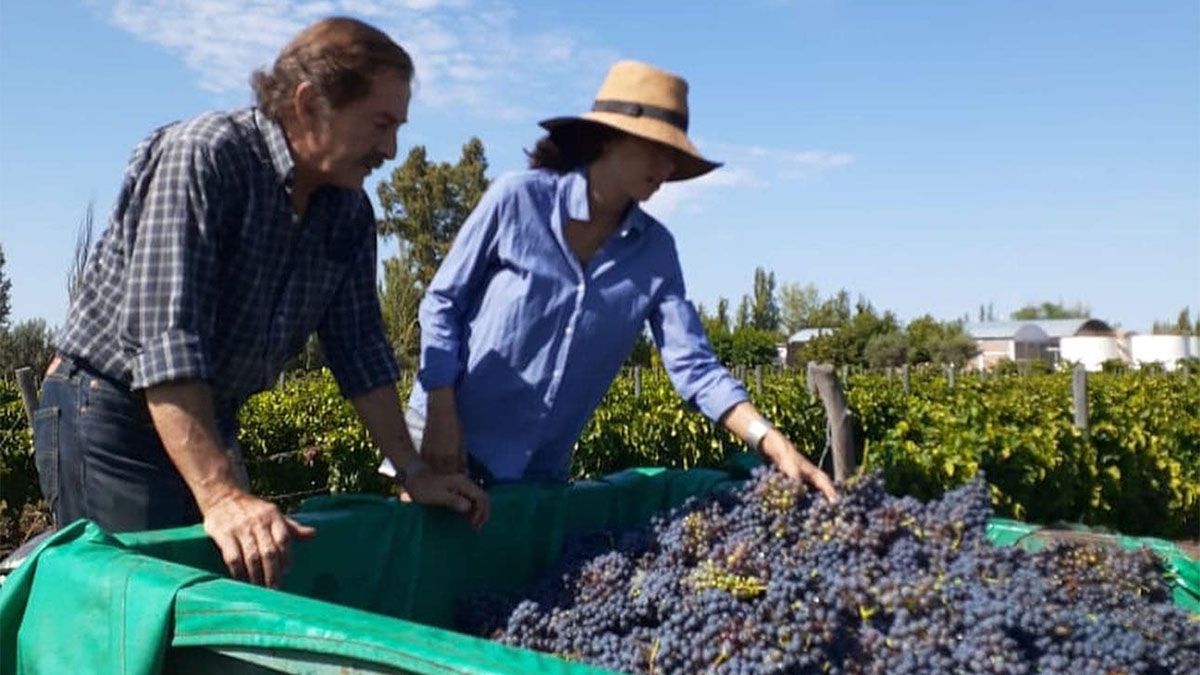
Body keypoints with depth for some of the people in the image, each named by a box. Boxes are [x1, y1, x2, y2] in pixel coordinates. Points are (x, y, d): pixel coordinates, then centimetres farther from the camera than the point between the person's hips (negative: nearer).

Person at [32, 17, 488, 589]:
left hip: (210, 422, 7)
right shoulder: (203, 158, -22)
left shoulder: (349, 210, 0)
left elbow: (359, 347, 4)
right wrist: (221, 496, -39)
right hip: (108, 414, -7)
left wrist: (415, 475, 1)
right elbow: (165, 336, -31)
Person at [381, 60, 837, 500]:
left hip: (541, 461, 4)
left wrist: (772, 442, -23)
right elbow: (441, 303, -8)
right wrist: (442, 419, -15)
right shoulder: (517, 198, -15)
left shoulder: (656, 251, -4)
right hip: (449, 428, -3)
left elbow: (694, 365, -10)